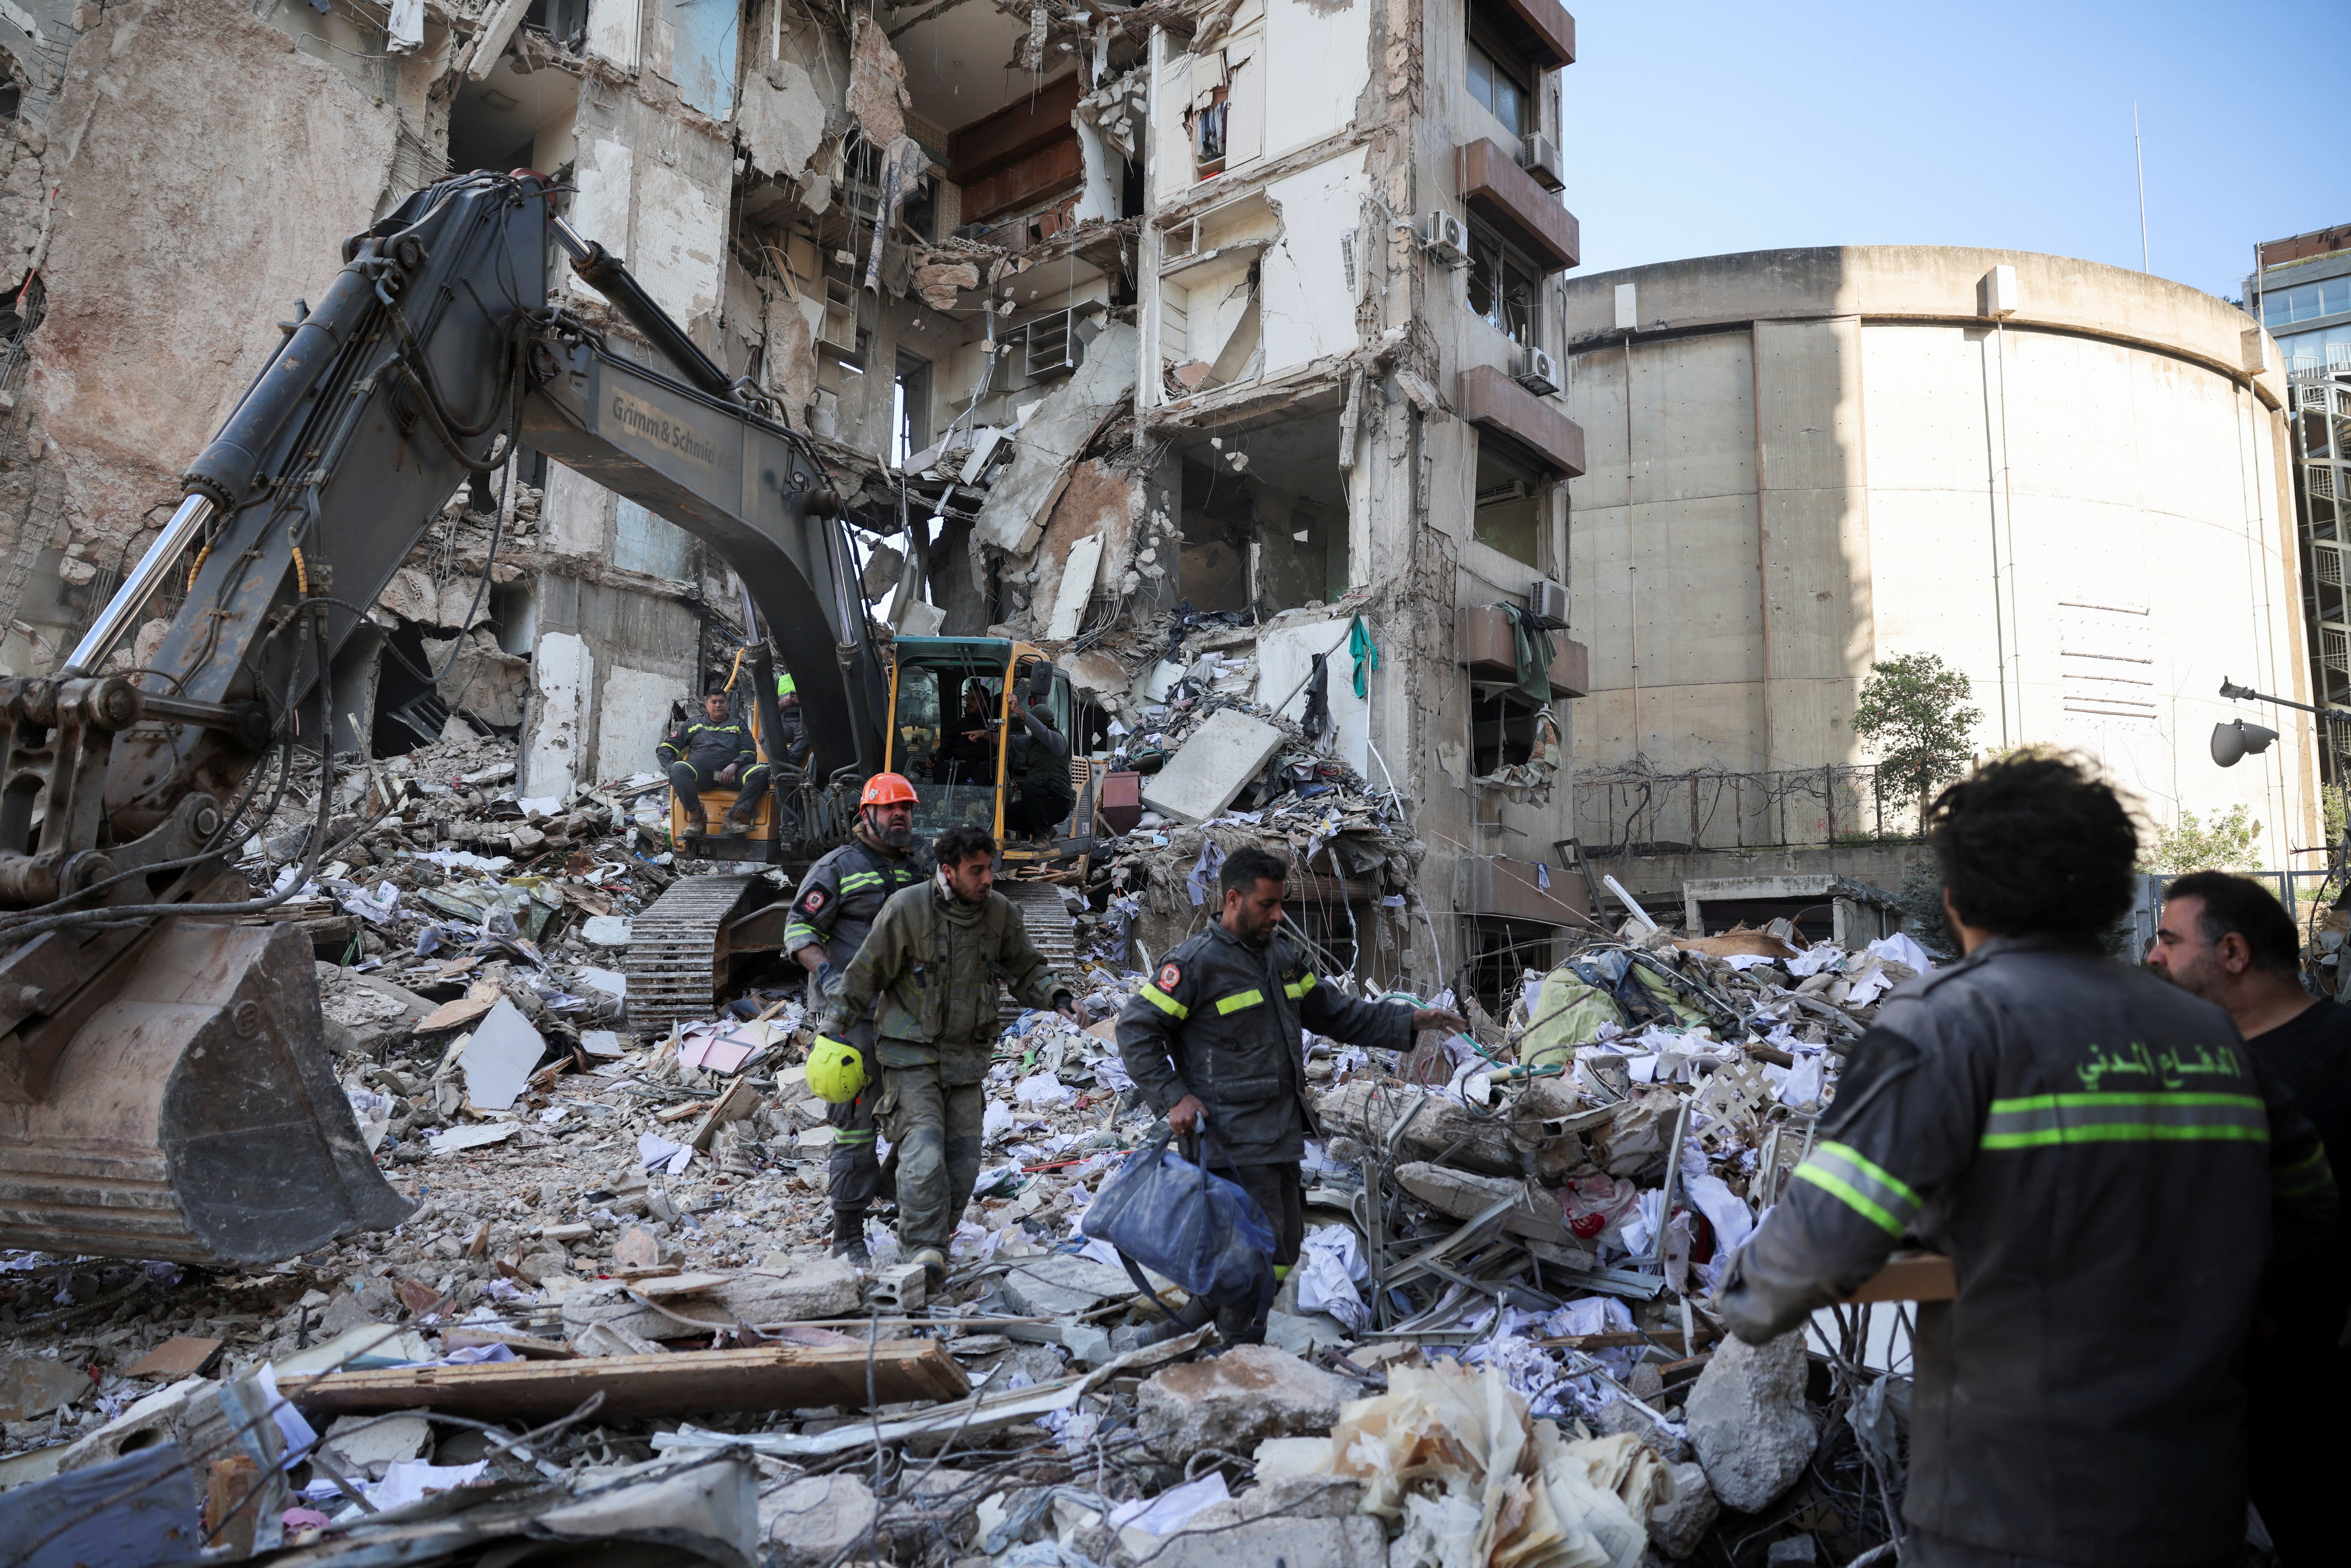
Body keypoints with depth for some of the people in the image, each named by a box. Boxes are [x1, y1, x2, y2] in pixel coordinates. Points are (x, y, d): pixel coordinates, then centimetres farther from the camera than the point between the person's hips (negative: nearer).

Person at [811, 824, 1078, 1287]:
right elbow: (866, 972, -3)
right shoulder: (907, 909, -13)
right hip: (911, 1054, -4)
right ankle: (924, 1253, -12)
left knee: (963, 1163, 3)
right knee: (925, 1156, -18)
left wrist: (1058, 997, -6)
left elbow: (1027, 969, 13)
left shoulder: (1000, 912, -1)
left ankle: (934, 1242, 20)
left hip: (966, 1057, 4)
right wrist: (831, 1027, 0)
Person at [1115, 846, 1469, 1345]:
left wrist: (1409, 1022, 11)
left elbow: (1336, 1012, 20)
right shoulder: (1198, 962, -12)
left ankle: (1173, 1334, 23)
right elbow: (1136, 1030, -10)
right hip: (1235, 1142, -9)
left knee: (1284, 1251, 14)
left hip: (1282, 1135, 9)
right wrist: (1173, 1098, -17)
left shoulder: (1281, 955, 12)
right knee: (1261, 1257, -7)